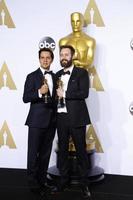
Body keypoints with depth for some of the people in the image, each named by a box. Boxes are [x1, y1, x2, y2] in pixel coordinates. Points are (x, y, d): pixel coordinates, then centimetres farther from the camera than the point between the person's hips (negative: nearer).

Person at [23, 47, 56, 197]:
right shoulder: (32, 76, -2)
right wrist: (39, 92, -22)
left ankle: (42, 180, 20)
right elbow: (25, 98, -8)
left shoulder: (55, 77, 13)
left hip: (51, 121, 5)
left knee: (46, 153, 10)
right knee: (33, 152, -1)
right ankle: (32, 180, 13)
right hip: (36, 120, -5)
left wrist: (57, 116, 9)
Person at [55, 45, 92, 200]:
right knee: (62, 150, 11)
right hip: (61, 118, 5)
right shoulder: (57, 75, 15)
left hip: (76, 118, -5)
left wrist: (64, 94, -13)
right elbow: (56, 94, 17)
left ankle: (84, 184, 11)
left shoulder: (81, 73, 0)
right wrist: (55, 95, -5)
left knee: (81, 151, 1)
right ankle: (64, 180, 24)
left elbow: (84, 93, -13)